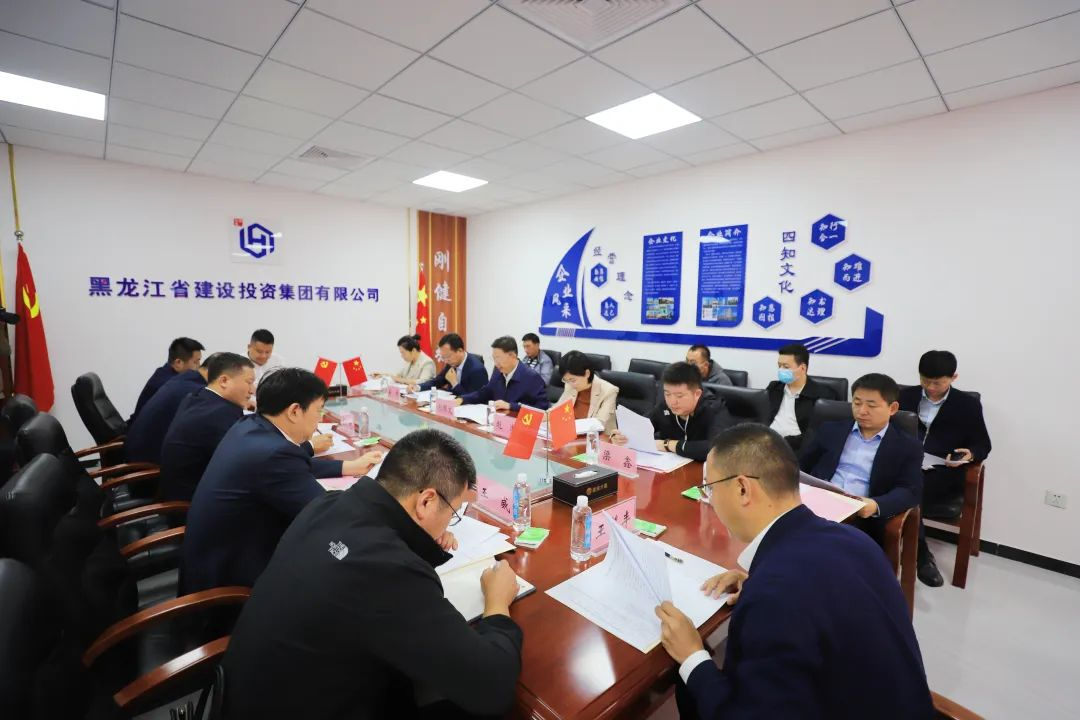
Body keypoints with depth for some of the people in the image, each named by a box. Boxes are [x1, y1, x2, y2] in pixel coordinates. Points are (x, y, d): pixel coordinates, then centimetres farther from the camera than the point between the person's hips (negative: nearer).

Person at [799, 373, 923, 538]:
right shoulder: (830, 431, 18)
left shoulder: (908, 447, 12)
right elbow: (800, 466, 17)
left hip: (864, 517, -1)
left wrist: (876, 505, -20)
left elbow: (911, 491, 0)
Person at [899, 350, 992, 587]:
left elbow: (983, 445, 10)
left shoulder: (969, 404, 9)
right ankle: (922, 556, -19)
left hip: (944, 473, -1)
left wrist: (970, 454, -13)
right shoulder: (906, 396, 13)